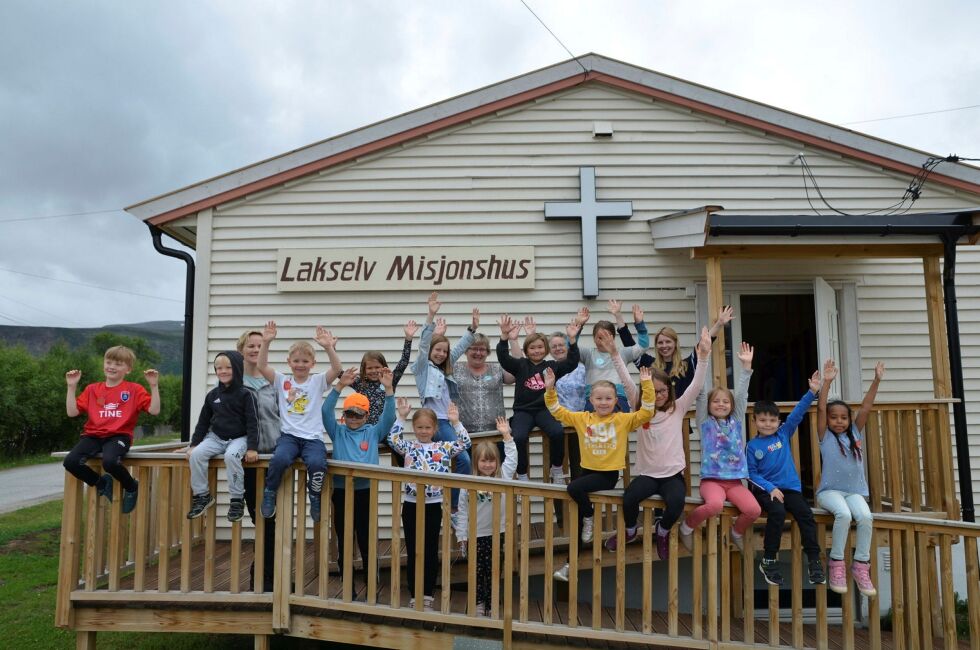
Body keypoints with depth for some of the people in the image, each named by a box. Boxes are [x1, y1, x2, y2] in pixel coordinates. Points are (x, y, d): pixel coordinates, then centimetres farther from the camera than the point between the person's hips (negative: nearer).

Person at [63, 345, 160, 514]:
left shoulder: (134, 389, 4)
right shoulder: (92, 389, 13)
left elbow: (154, 410, -5)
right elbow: (72, 412, 7)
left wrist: (154, 386, -13)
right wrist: (72, 386, 3)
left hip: (119, 435, -4)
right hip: (93, 435, 4)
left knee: (110, 462, -34)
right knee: (70, 461, -22)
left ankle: (131, 486, 0)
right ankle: (102, 483, 7)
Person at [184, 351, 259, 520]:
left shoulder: (245, 394, -8)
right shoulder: (212, 395, 6)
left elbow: (252, 422, -11)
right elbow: (203, 422, 13)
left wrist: (252, 448, -18)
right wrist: (194, 443, 7)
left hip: (239, 438, -5)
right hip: (216, 437, 5)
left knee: (231, 456, -34)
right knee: (196, 454, -21)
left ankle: (237, 499, -19)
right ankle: (202, 495, -4)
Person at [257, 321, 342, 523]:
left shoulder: (318, 381, 8)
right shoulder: (282, 381, 12)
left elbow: (337, 369, -9)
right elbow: (261, 366, 0)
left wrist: (329, 348, -24)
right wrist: (266, 342, -13)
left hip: (312, 437, -1)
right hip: (289, 435, 1)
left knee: (317, 463, -31)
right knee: (280, 459, -31)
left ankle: (315, 496, 0)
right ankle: (270, 492, -2)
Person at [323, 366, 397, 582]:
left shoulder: (374, 432, 7)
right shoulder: (337, 432, 8)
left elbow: (388, 416, -6)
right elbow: (326, 411, -6)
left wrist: (389, 389, -18)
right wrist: (340, 386, -19)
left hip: (366, 491, -1)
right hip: (341, 491, 1)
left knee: (367, 543, 4)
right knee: (343, 543, 9)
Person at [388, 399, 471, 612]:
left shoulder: (443, 447, 3)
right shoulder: (409, 447, 4)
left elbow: (465, 443, -6)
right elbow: (393, 439, -12)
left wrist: (455, 422, -14)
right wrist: (401, 417, -16)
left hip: (434, 505, 0)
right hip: (411, 504, 0)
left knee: (431, 551, 7)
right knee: (413, 552, 8)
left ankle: (427, 596, 19)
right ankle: (414, 596, 19)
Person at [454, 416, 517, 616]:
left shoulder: (502, 478, -1)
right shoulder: (468, 485, -6)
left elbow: (512, 458, 0)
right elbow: (462, 512, -1)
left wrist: (506, 436, -6)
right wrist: (461, 536, 0)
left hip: (495, 534, 1)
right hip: (475, 535, -1)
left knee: (493, 572, 9)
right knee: (477, 571, 9)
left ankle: (491, 606, 22)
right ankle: (478, 603, 25)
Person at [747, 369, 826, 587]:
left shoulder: (784, 434, 6)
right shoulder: (752, 446, 0)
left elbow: (798, 412, -3)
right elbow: (751, 473, -3)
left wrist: (812, 391, -13)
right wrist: (770, 488, -16)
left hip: (790, 487, 3)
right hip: (766, 489, -3)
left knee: (805, 514, -18)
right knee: (777, 512, -28)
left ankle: (814, 561, -5)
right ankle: (768, 561, -15)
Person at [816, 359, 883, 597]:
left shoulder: (855, 433, 12)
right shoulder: (825, 437, 2)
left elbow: (866, 407, 5)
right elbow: (821, 409, -10)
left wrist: (876, 381, -2)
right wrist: (827, 382, -17)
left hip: (855, 491, 4)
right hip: (830, 490, -3)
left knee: (865, 516, -26)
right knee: (844, 514, -32)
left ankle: (861, 565, -13)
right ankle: (836, 563, -18)